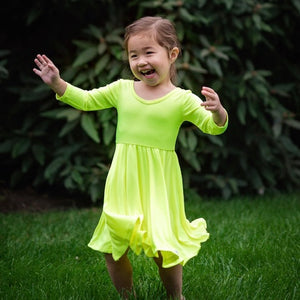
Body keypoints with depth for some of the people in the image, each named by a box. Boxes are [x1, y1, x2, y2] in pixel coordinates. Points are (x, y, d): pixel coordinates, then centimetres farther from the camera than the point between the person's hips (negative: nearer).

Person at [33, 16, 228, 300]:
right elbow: (85, 100, 14)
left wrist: (218, 112, -32)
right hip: (124, 181, 4)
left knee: (164, 248, -1)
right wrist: (57, 83, 2)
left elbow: (212, 126, -10)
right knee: (111, 248, 9)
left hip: (159, 183, -3)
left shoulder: (182, 99, -6)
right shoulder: (122, 89, 3)